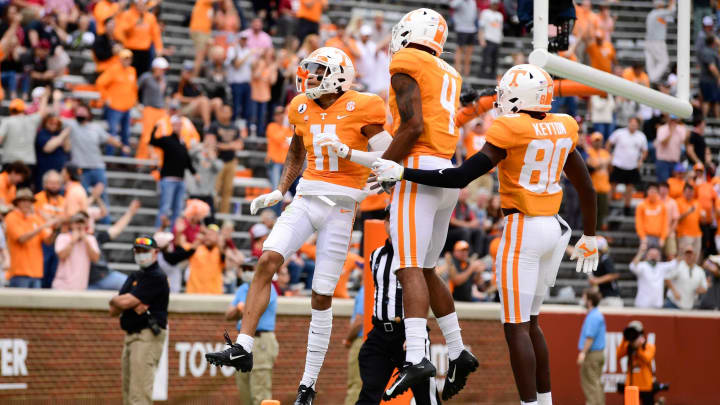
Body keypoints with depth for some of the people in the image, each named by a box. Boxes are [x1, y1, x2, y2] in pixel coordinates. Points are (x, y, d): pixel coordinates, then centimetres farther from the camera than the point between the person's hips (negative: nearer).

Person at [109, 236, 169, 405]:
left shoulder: (157, 277, -9)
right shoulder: (134, 277, 19)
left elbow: (125, 302, -16)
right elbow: (113, 311, 11)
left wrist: (115, 300, 7)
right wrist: (133, 305, -9)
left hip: (148, 337, -9)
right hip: (131, 337, 9)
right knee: (128, 391, 10)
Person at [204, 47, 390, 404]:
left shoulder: (360, 110, -8)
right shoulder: (303, 109, 9)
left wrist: (345, 150, -20)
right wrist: (279, 192, 15)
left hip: (340, 207, -5)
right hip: (306, 198, 5)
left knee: (322, 297, -2)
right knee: (267, 261, -18)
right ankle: (243, 348, -18)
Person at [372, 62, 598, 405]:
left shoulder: (508, 131, -12)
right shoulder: (562, 130, 9)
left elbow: (460, 177, -16)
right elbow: (587, 189, 18)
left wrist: (401, 173, -10)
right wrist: (589, 238, 31)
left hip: (522, 229, -7)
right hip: (555, 228, 7)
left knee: (516, 327, -4)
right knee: (529, 322, 17)